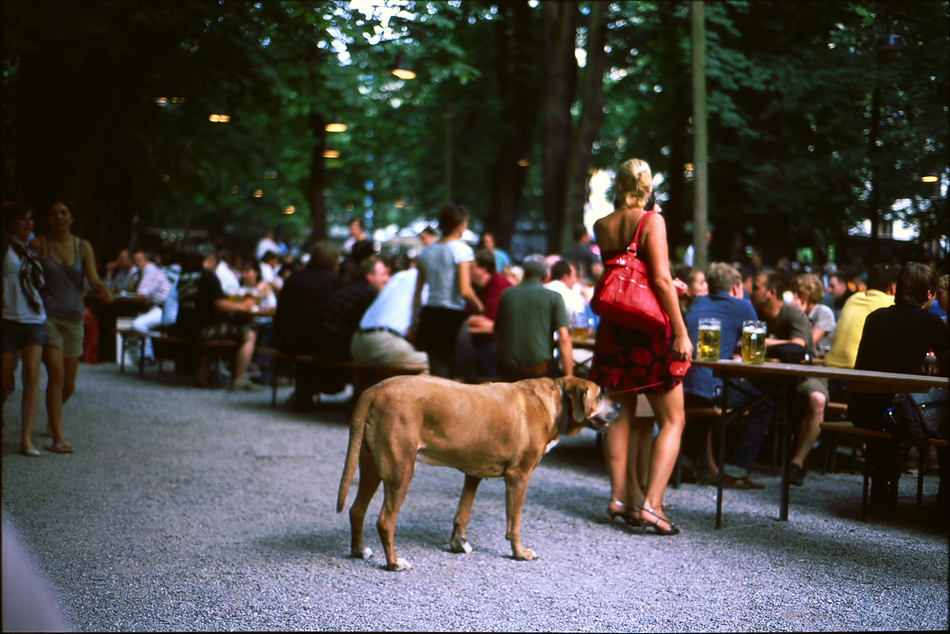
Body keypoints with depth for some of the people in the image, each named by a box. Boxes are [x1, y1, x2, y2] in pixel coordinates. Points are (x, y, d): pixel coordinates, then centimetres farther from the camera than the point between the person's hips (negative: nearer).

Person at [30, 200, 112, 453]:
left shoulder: (83, 247, 6)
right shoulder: (38, 245, -1)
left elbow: (93, 280, -4)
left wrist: (104, 291, -25)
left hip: (74, 317, 3)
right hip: (47, 315, -3)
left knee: (69, 384, 9)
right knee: (56, 375, -17)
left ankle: (53, 416, 41)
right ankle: (57, 438, -13)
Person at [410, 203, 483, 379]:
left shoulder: (426, 251, 10)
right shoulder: (462, 249, -7)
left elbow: (417, 292, 12)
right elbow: (465, 291, -16)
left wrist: (414, 322, 17)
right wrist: (479, 306, 1)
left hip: (429, 315, 5)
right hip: (453, 316, -5)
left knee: (437, 372, 6)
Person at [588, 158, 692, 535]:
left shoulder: (601, 227, 6)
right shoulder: (651, 221, -10)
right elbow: (661, 279, -16)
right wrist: (681, 332, -15)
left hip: (613, 329, 5)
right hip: (650, 326, -5)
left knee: (624, 415, 16)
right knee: (672, 420, 3)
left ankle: (622, 495, 16)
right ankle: (651, 503, -8)